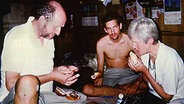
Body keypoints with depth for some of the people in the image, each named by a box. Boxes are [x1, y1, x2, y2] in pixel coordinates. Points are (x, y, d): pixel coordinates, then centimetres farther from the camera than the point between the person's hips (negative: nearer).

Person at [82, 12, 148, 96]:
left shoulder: (130, 41, -14)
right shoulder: (101, 43, -10)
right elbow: (100, 66, 0)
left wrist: (136, 84, -27)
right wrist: (99, 77, -24)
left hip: (128, 72, -1)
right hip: (110, 74, 1)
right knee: (86, 89, -26)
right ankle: (125, 92, -20)